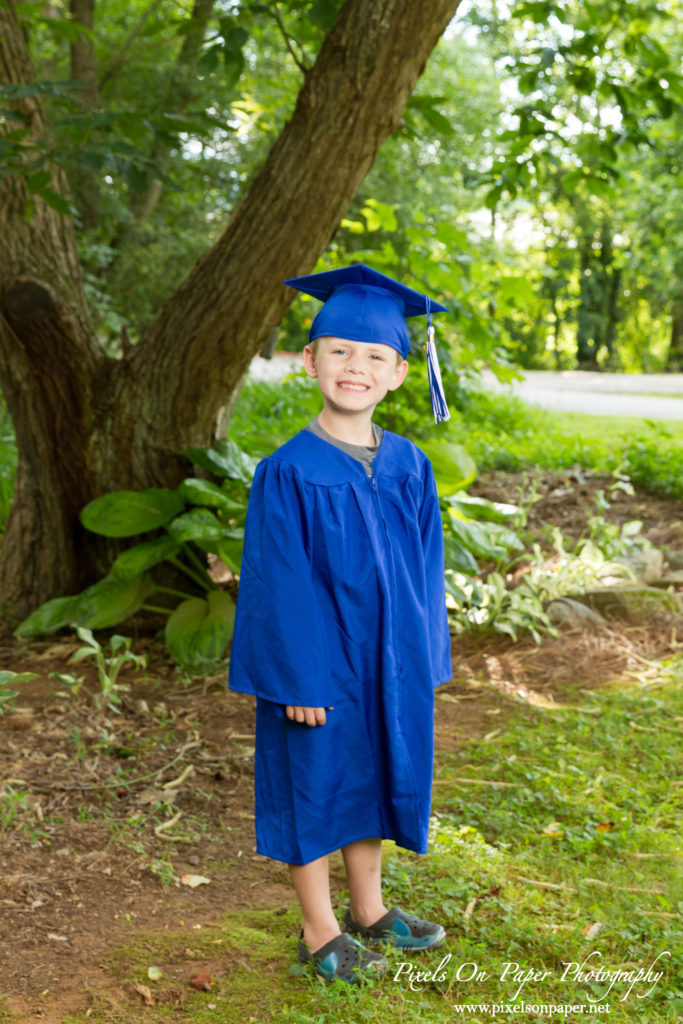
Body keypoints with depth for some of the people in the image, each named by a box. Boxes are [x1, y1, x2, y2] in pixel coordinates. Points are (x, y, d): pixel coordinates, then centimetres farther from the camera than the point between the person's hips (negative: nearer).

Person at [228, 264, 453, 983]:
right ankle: (319, 931, 26)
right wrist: (297, 676, -16)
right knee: (315, 788, 9)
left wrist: (424, 657, 5)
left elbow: (424, 570, 6)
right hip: (317, 658, -5)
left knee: (372, 781, 19)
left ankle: (368, 910, 38)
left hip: (390, 661, 5)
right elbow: (278, 583, -15)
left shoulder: (409, 467, 0)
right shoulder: (288, 473, -15)